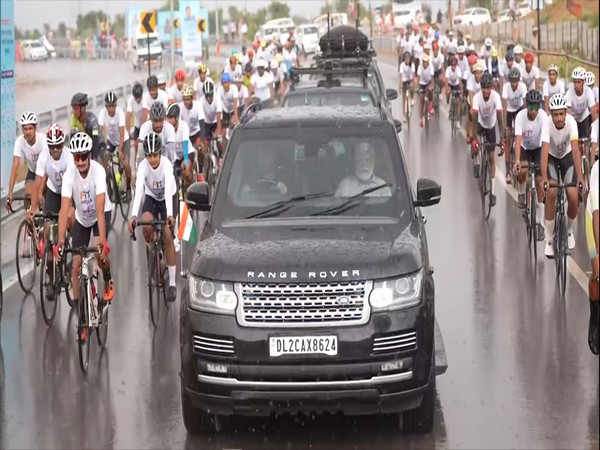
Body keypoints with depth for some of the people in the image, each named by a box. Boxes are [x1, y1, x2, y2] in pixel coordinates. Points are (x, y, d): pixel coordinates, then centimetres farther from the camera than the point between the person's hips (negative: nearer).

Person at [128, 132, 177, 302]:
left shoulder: (166, 165, -29)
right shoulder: (143, 166, -25)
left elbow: (168, 190, -40)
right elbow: (139, 190, -35)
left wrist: (169, 215, -53)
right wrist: (133, 216, -47)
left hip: (166, 198, -2)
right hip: (151, 198, 2)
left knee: (167, 235, -16)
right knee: (146, 223, -29)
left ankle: (172, 282, -11)